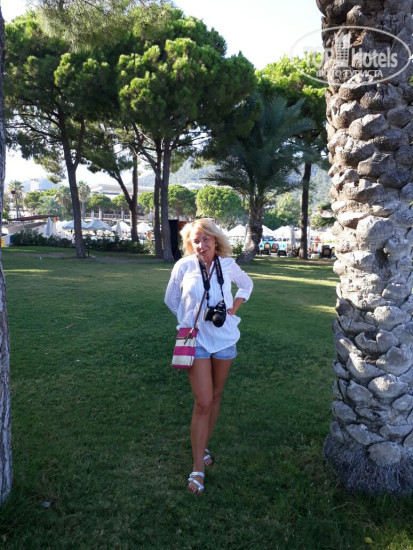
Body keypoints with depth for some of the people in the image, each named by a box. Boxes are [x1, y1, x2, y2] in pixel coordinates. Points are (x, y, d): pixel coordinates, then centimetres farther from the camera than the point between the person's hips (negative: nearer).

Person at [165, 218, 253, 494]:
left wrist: (234, 307, 4)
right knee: (203, 403, -6)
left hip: (225, 339, 3)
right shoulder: (184, 266, -9)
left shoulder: (228, 265, -3)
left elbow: (246, 284, 17)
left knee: (216, 397, 15)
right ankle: (198, 468, 5)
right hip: (197, 340, -3)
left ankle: (203, 446, 35)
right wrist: (190, 317, 1)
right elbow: (171, 299, 6)